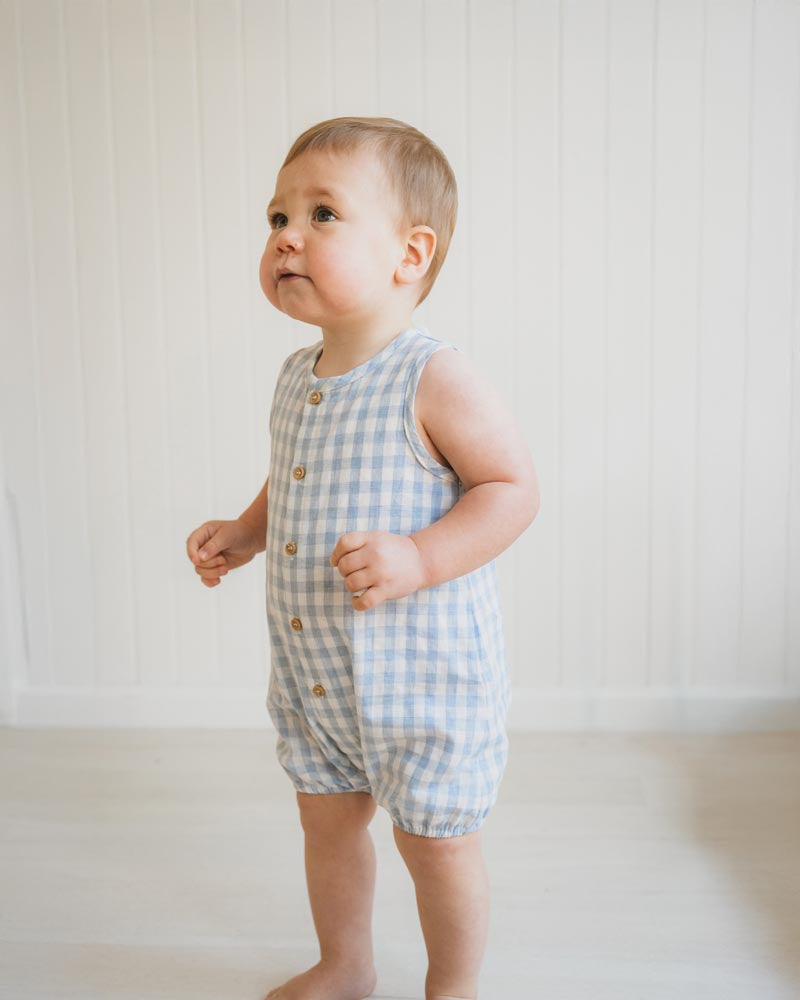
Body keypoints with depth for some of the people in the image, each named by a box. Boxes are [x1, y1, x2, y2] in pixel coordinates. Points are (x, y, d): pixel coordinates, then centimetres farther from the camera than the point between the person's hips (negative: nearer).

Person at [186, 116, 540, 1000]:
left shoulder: (434, 378, -20)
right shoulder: (295, 377, 3)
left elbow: (513, 487, -20)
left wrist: (418, 558, -31)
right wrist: (244, 534, 4)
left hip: (424, 672, -7)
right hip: (310, 666, 7)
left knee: (435, 841, 11)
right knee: (325, 818, 22)